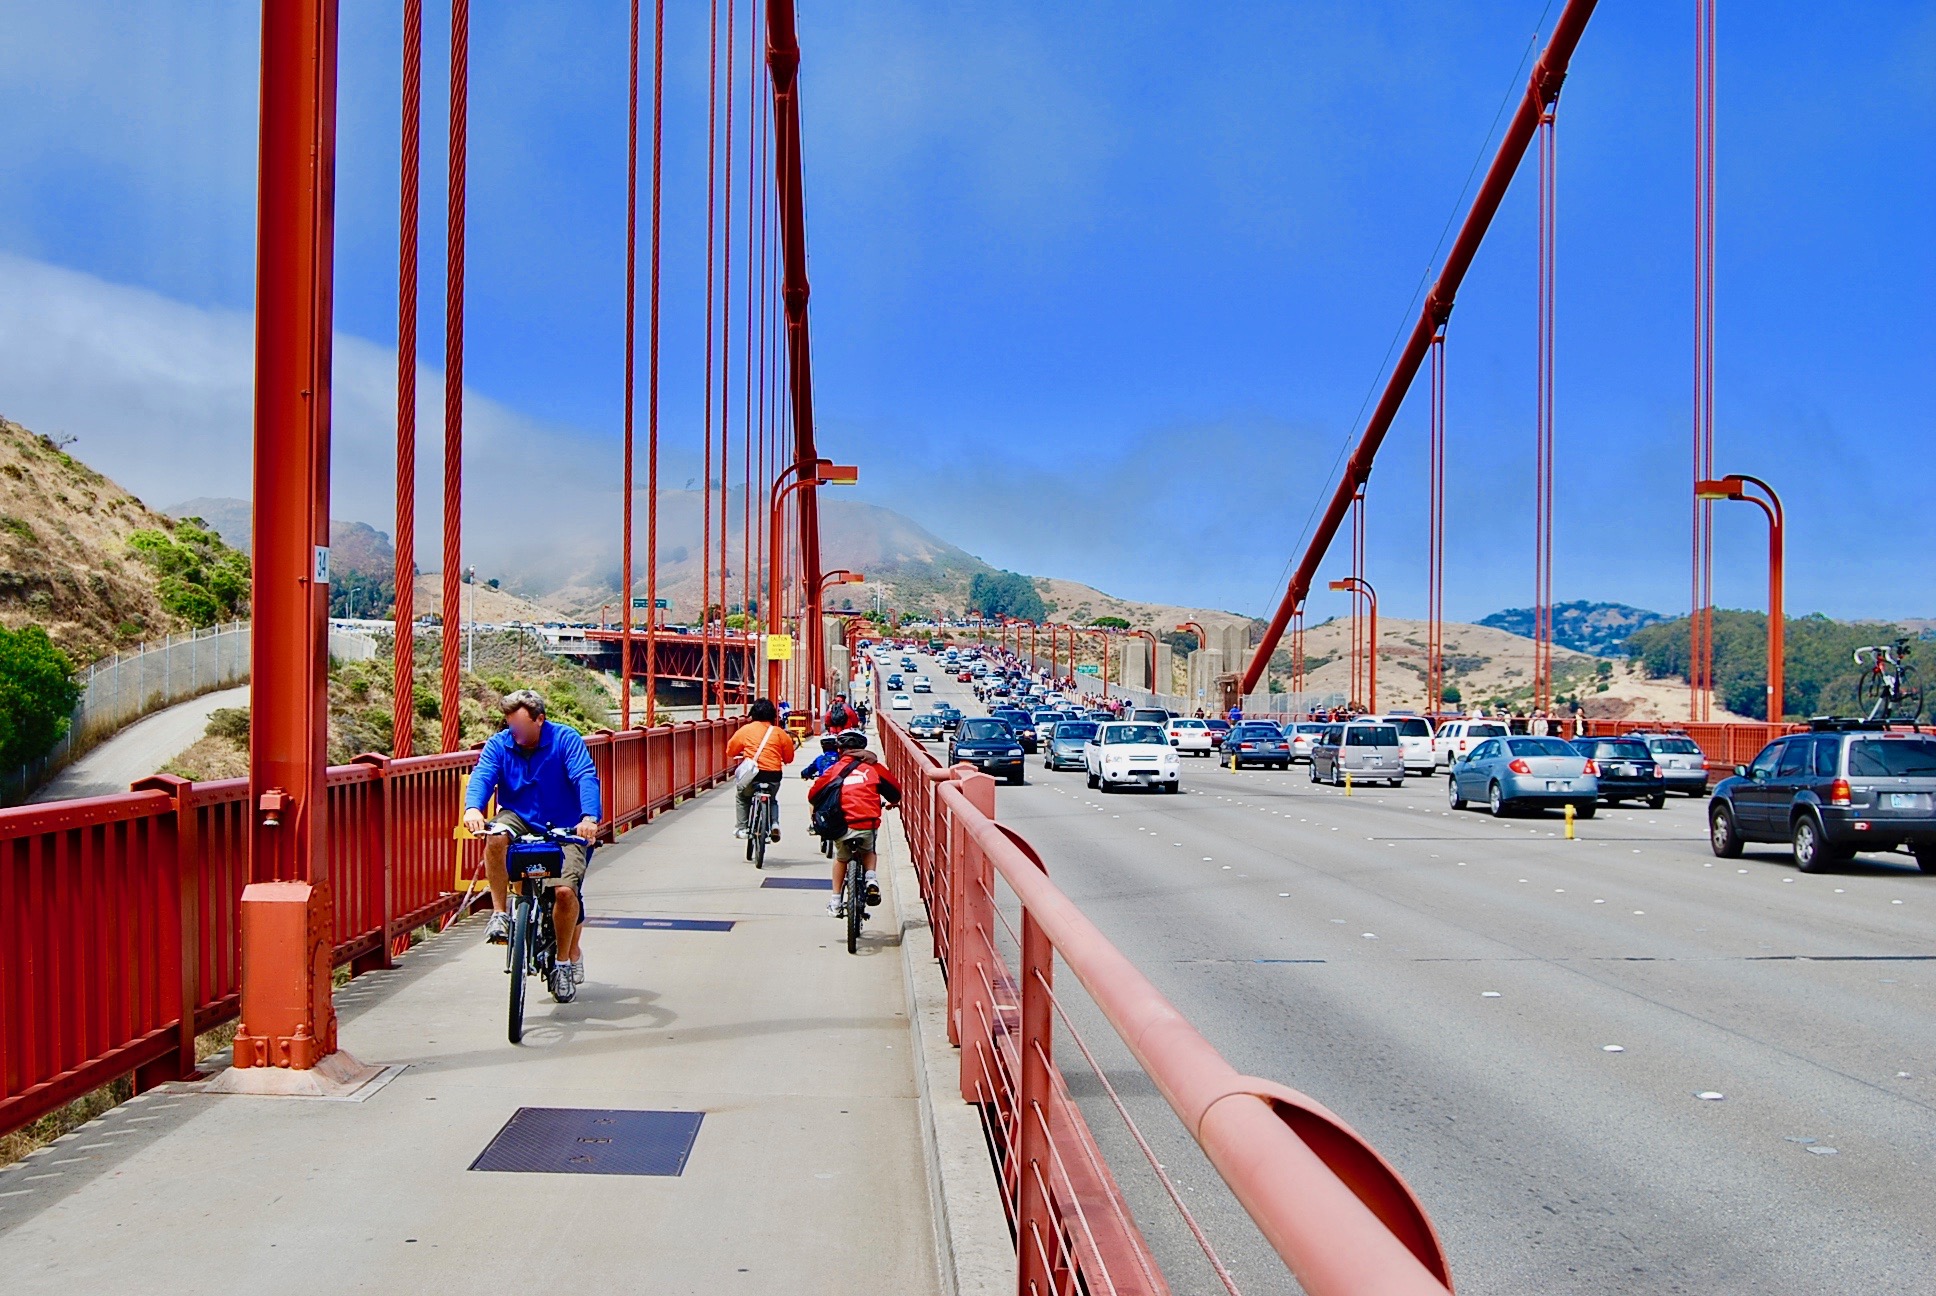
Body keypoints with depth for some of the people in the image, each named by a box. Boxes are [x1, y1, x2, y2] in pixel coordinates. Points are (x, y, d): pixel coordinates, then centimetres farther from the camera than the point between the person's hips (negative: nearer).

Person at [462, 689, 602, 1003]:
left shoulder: (565, 739, -10)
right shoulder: (499, 744, -3)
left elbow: (586, 777, -22)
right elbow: (482, 775, -18)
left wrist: (589, 817, -40)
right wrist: (473, 808, -41)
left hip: (564, 829, -2)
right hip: (519, 820, 2)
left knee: (565, 890, -20)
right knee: (496, 838, -34)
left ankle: (567, 958, 5)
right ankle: (499, 914, -18)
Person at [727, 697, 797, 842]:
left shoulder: (745, 730, 3)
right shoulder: (780, 733, 5)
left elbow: (730, 751, 12)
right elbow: (789, 758, 8)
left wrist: (732, 764, 33)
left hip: (752, 775, -1)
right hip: (774, 777, 1)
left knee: (741, 796, 29)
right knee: (772, 799, 31)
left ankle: (741, 828, 22)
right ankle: (774, 823, 9)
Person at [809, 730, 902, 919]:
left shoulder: (835, 769, 9)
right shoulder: (873, 767, 8)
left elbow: (813, 794, 16)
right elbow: (895, 790, 16)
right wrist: (892, 802, 40)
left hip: (842, 825, 0)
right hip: (868, 824, 0)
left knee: (841, 859, 28)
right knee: (868, 852, 33)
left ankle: (836, 901, 28)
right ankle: (870, 877, 6)